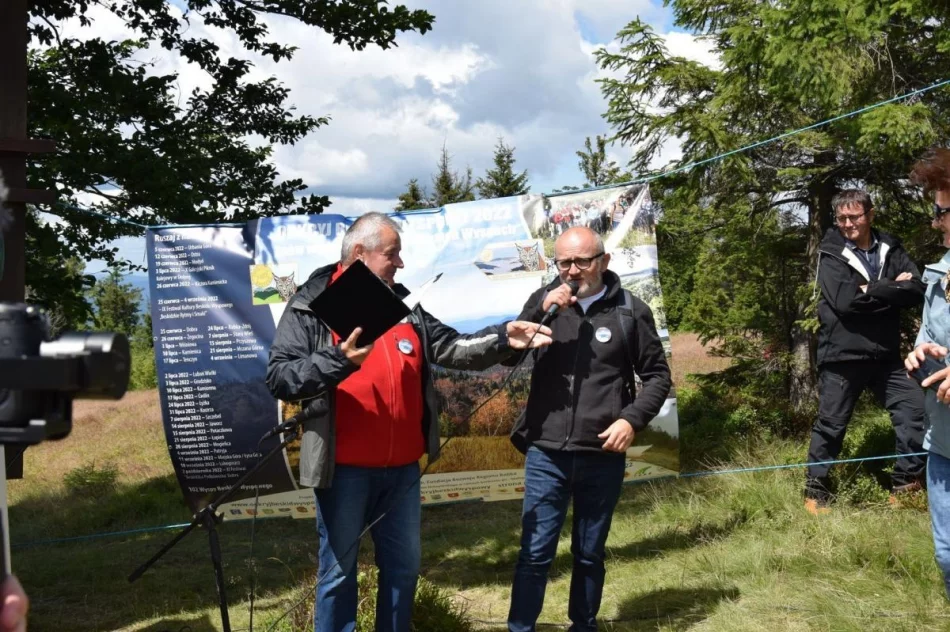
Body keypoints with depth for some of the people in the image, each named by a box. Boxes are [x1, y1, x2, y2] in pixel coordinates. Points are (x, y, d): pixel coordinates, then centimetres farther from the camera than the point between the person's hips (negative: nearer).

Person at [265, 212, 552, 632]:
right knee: (338, 571, 7)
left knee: (403, 566, 16)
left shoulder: (403, 304, 12)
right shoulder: (310, 306, -5)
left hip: (402, 466, 6)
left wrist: (502, 339, -6)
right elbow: (280, 378, -13)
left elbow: (452, 348, 9)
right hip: (344, 468, -5)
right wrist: (340, 360, -25)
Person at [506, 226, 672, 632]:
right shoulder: (543, 301, 2)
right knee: (535, 553, 2)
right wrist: (541, 311, -17)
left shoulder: (631, 310, -1)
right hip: (546, 454, 0)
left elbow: (657, 375, 5)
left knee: (590, 555, 16)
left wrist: (632, 419, -10)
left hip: (603, 457, 0)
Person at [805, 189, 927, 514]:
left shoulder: (890, 249, 5)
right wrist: (890, 289, -15)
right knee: (830, 425, 5)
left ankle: (906, 484, 19)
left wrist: (870, 291, -16)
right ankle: (816, 491, 20)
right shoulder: (830, 254, -5)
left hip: (885, 354, 4)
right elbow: (844, 300, -19)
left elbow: (917, 291, -7)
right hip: (842, 355, -4)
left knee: (915, 411, 3)